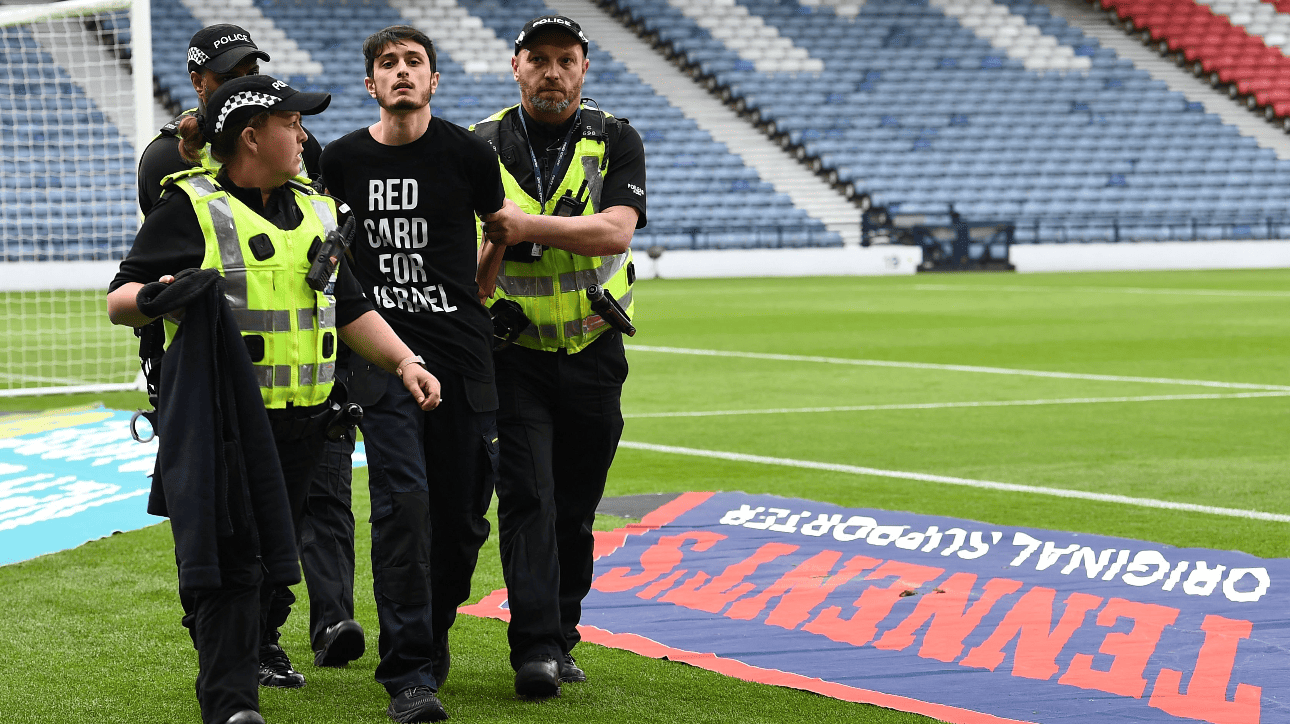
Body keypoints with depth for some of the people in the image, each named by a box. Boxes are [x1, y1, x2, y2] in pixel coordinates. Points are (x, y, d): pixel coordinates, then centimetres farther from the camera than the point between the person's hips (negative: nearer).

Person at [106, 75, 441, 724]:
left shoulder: (315, 211, 18)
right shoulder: (191, 207, -3)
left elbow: (351, 308, 21)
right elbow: (119, 301, -5)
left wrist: (404, 360, 6)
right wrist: (157, 296, -27)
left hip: (298, 425, 6)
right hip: (221, 421, -6)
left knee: (263, 560, 10)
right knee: (228, 560, -14)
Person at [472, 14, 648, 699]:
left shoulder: (615, 142, 1)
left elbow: (615, 232, -17)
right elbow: (471, 275, -2)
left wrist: (527, 224, -24)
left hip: (594, 353, 2)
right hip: (513, 353, -1)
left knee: (576, 508, 8)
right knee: (528, 499, -12)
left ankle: (560, 638, 19)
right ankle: (534, 648, -16)